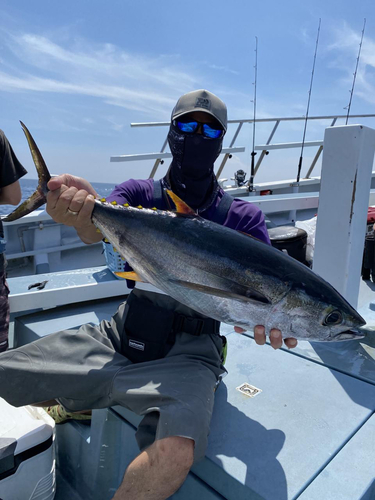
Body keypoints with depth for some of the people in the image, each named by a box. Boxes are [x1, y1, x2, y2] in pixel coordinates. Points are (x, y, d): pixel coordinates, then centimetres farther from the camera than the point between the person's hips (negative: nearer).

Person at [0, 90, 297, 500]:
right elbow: (98, 231, -13)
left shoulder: (243, 217, 3)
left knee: (174, 454, -30)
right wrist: (81, 208, -37)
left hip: (189, 350, -1)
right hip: (123, 334, 2)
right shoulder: (140, 194, 6)